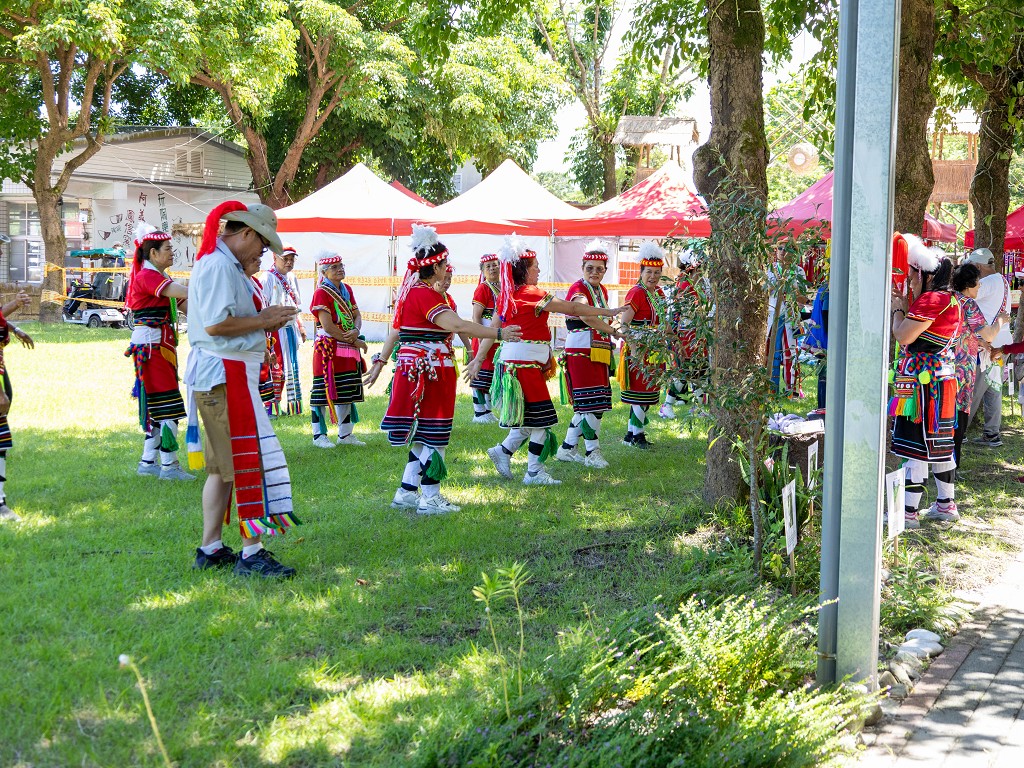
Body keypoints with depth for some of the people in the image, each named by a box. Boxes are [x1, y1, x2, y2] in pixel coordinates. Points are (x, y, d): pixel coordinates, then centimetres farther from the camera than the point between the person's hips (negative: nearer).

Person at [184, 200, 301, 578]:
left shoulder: (224, 265, 18)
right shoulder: (219, 266, -15)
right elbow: (215, 323, -24)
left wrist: (264, 320, 7)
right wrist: (262, 321, -14)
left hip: (224, 373, 11)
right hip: (226, 373, -11)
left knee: (223, 465, 15)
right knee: (251, 462, -7)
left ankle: (211, 549, 21)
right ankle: (252, 553, -4)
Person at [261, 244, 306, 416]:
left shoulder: (292, 278, 14)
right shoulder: (268, 278, -10)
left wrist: (301, 326, 20)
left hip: (291, 329, 8)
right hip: (276, 330, -8)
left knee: (292, 366, 12)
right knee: (276, 368, -6)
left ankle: (292, 405, 20)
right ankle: (273, 406, 1)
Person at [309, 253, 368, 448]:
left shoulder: (346, 290, 13)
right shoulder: (321, 293, -12)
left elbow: (357, 315, 13)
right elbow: (327, 326, -18)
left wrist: (356, 331, -11)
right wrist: (355, 342, -13)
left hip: (349, 350, 8)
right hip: (328, 349, -8)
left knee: (347, 393, 11)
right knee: (324, 392, -4)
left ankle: (345, 434, 20)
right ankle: (319, 435, 4)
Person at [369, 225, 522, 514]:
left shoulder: (412, 291, 12)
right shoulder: (426, 295, -18)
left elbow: (396, 330, 19)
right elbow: (458, 325, -28)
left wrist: (380, 361, 25)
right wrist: (499, 333, -26)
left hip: (413, 369, 10)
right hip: (430, 372, -10)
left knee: (424, 436, 16)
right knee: (434, 436, -2)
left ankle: (406, 492, 19)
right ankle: (430, 499, 4)